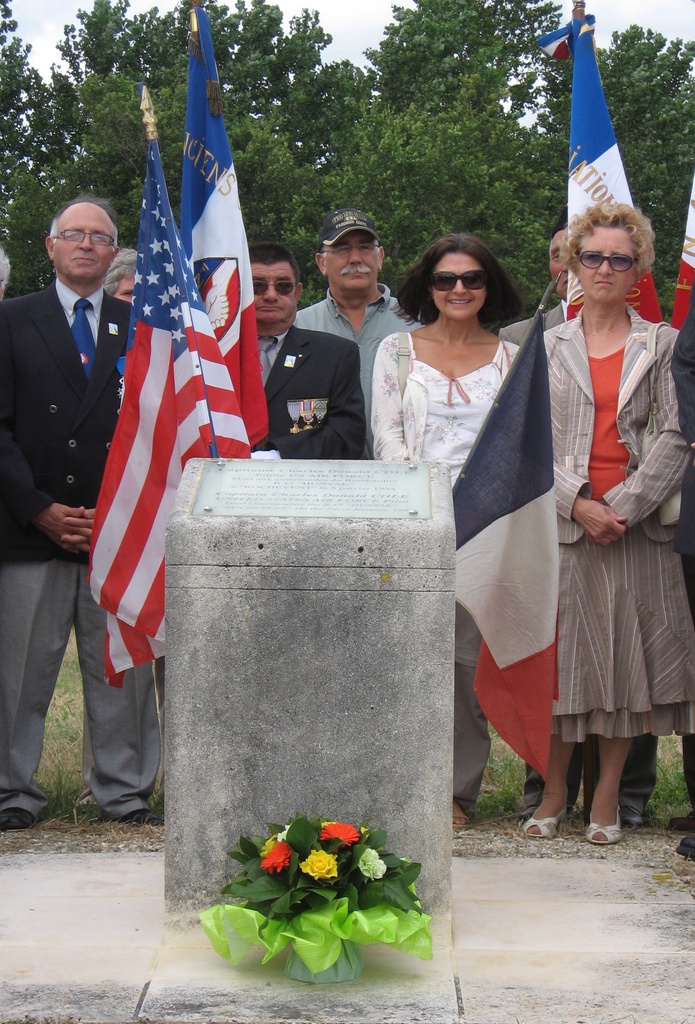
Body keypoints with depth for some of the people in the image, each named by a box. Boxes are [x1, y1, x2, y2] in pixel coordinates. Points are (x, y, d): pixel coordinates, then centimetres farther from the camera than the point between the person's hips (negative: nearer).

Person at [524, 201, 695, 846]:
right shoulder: (548, 346, 11)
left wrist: (624, 505, -13)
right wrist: (578, 504, -11)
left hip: (636, 526, 0)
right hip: (564, 523, 0)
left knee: (627, 657, 1)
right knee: (560, 654, 1)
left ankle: (606, 799, 11)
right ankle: (553, 794, 13)